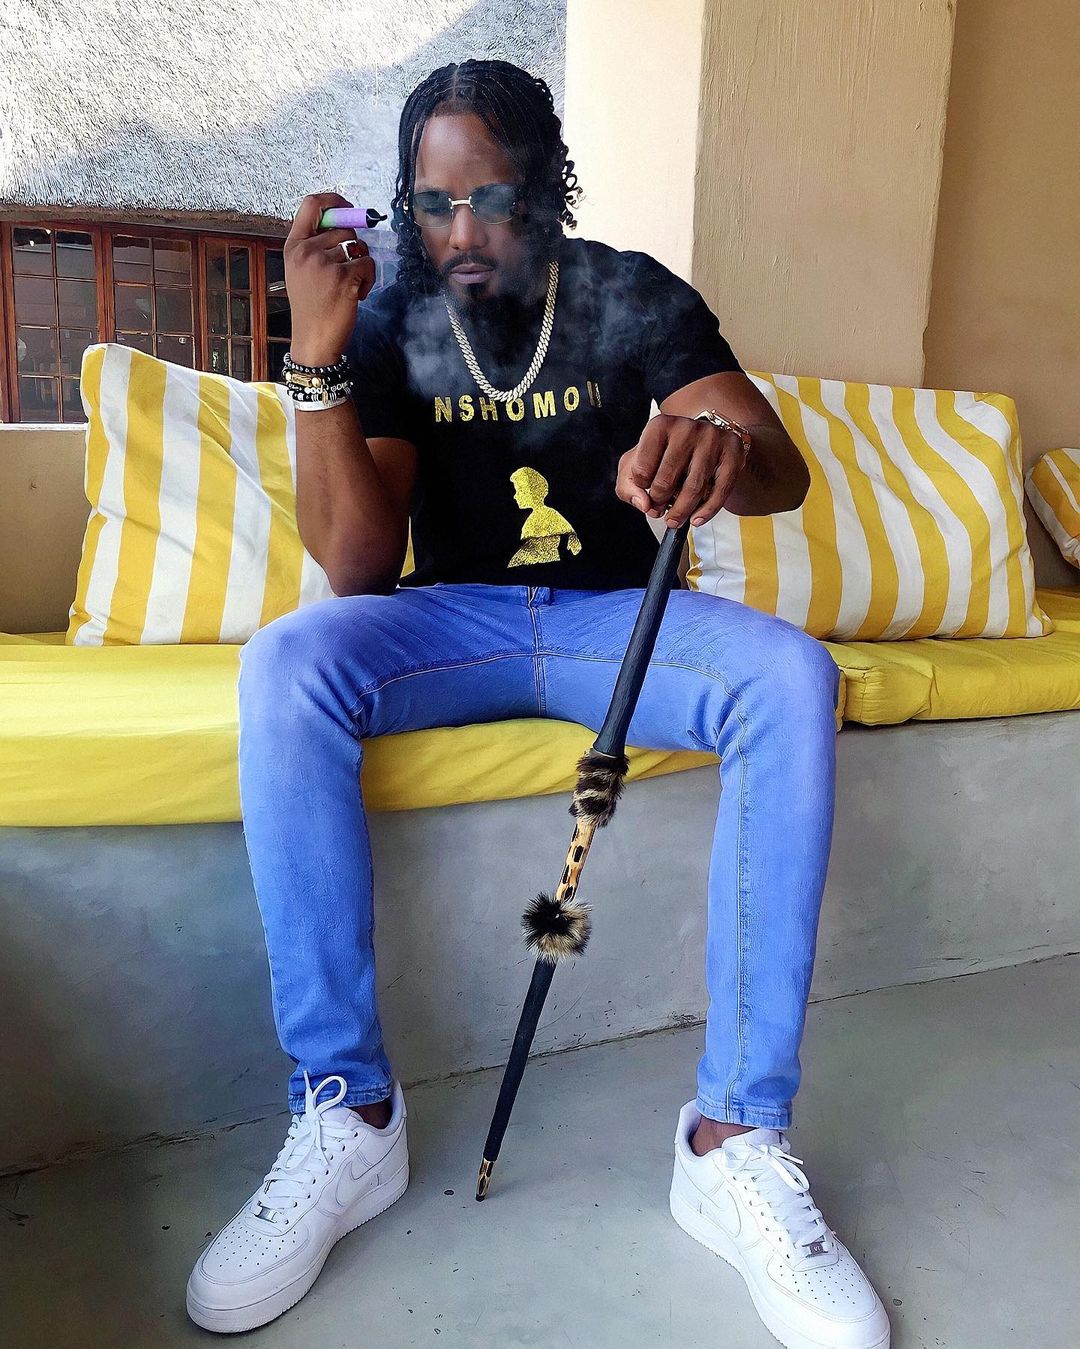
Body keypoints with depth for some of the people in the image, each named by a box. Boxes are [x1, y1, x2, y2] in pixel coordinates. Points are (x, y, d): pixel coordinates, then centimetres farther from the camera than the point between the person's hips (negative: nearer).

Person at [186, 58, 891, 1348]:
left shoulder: (633, 298, -1)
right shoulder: (387, 325, 2)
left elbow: (784, 473, -12)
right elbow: (358, 568, -9)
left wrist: (724, 445, -38)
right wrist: (318, 356, -18)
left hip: (619, 612, 0)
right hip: (454, 619, 1)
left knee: (791, 676, -30)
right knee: (286, 664, -29)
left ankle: (735, 1136, -24)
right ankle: (346, 1109, -21)